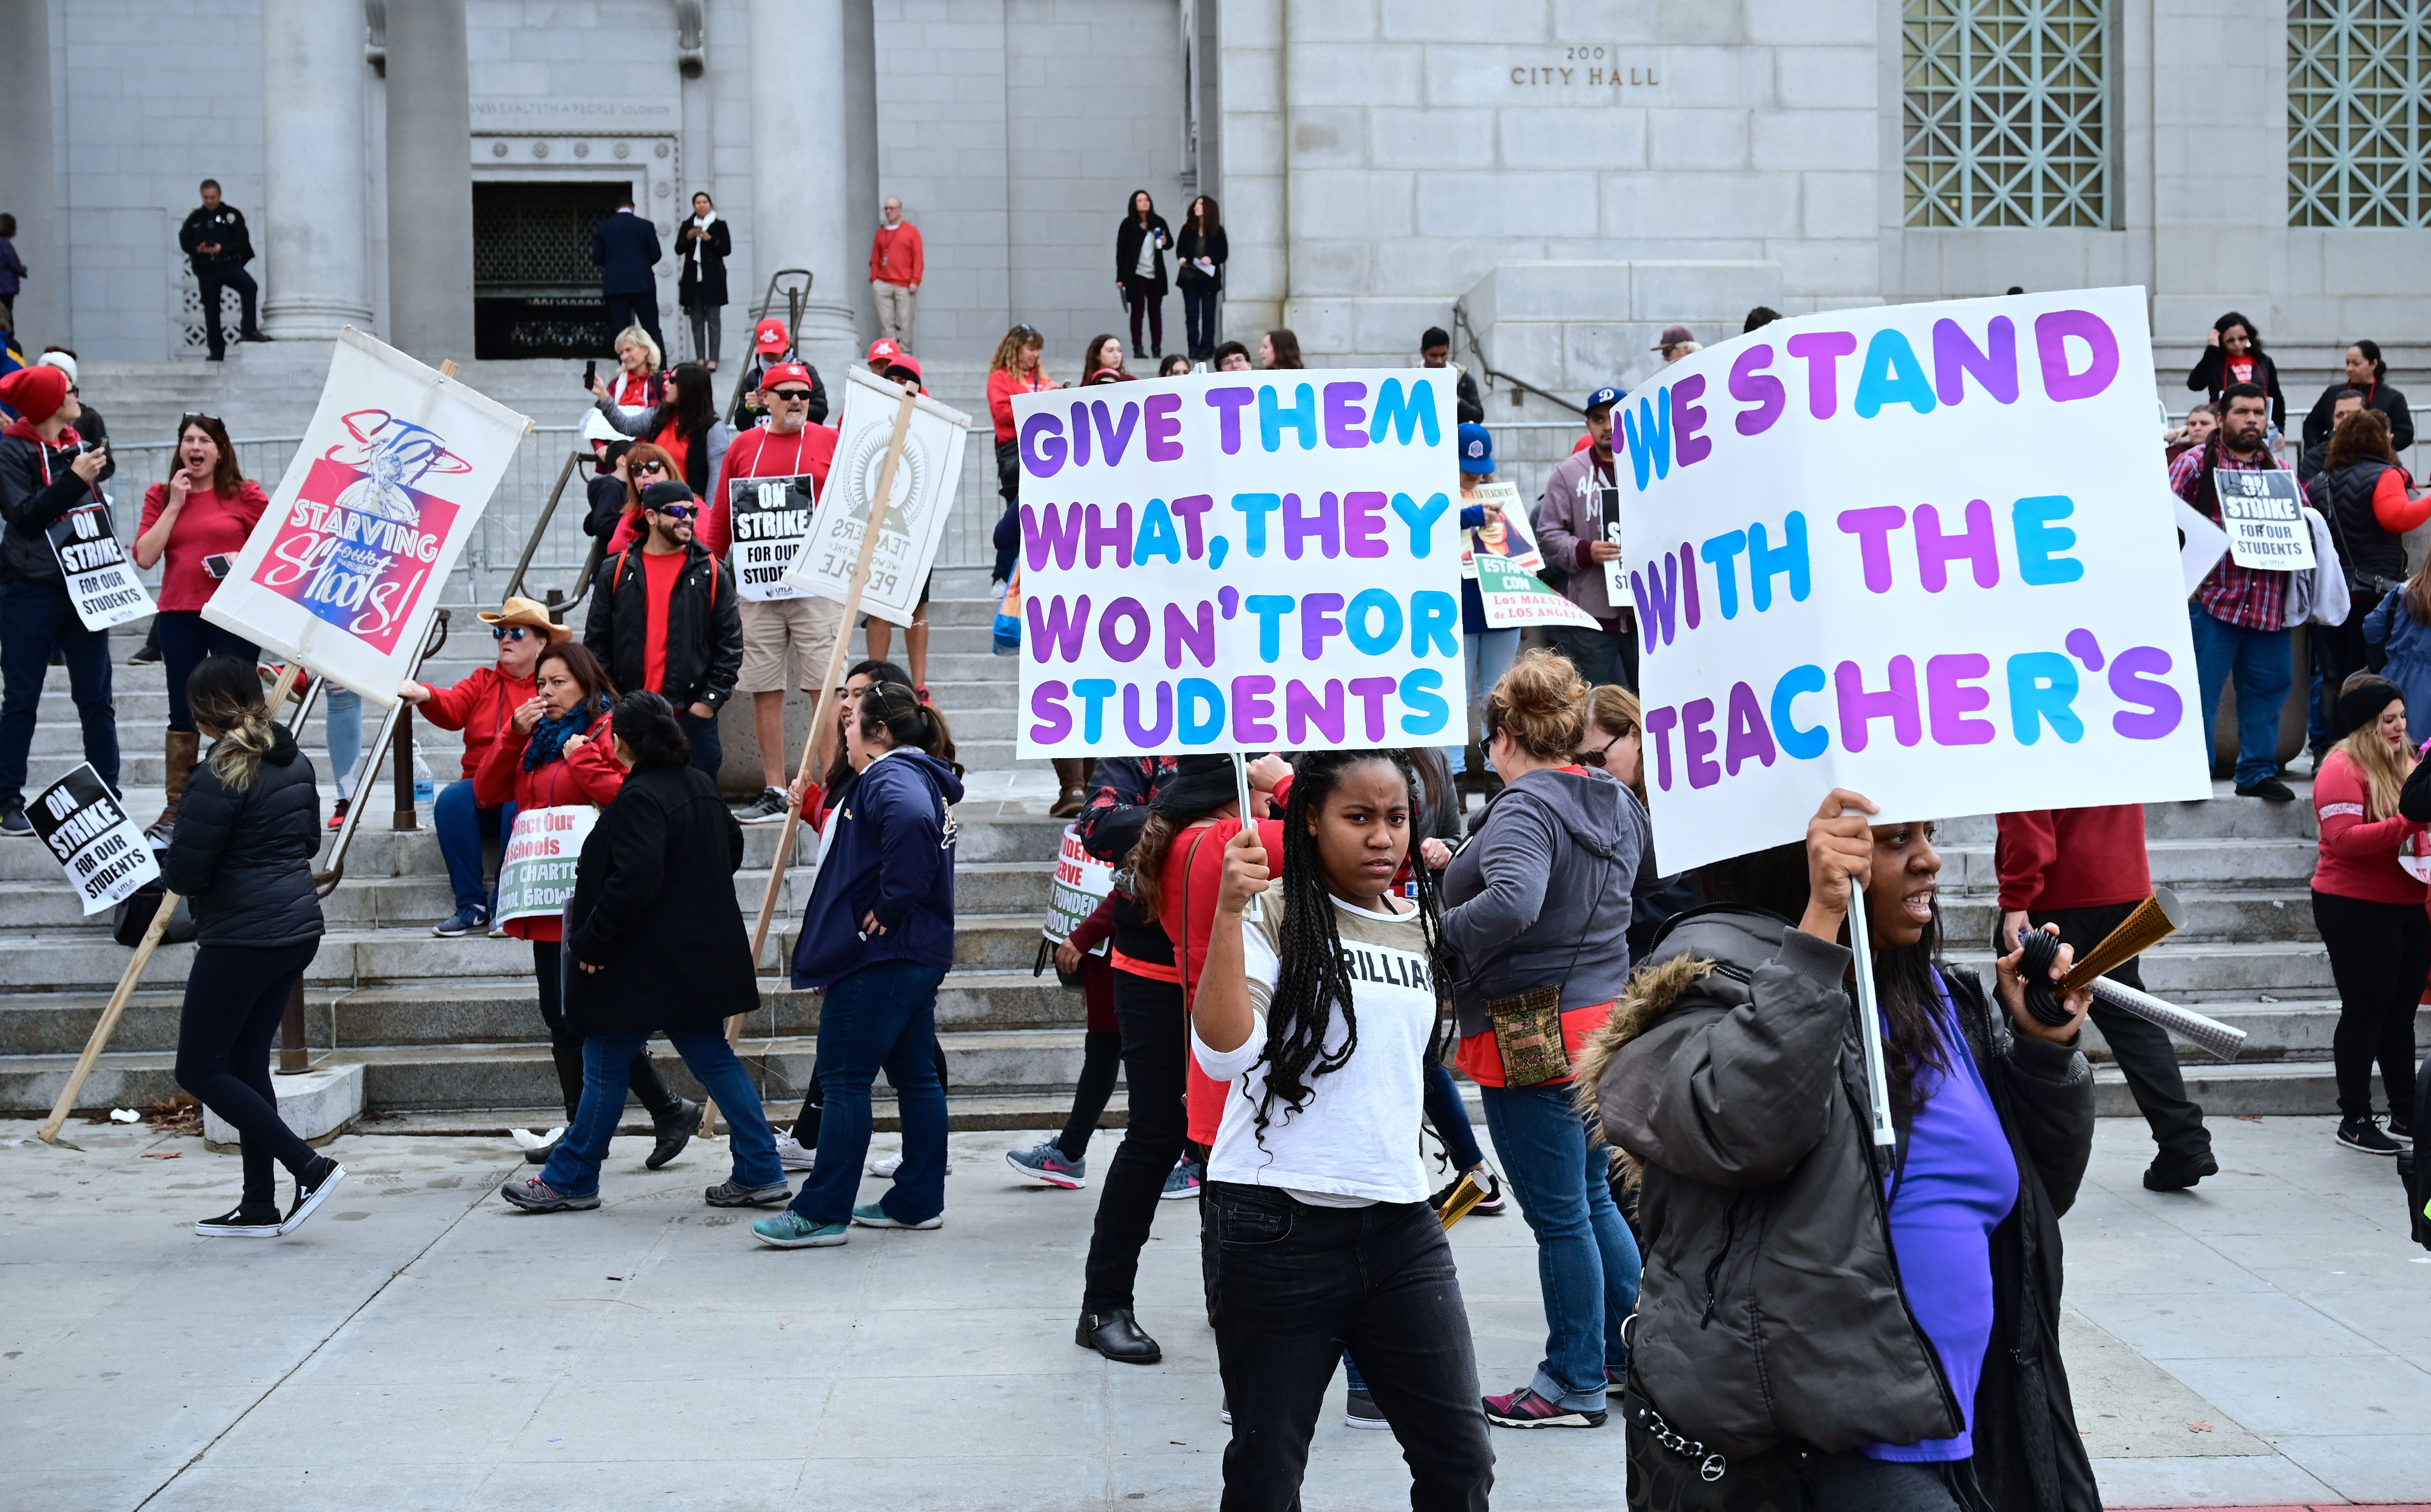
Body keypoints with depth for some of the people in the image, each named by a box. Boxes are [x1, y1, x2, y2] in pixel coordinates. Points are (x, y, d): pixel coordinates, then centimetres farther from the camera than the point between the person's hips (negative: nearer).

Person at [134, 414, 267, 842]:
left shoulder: (246, 495, 2)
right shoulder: (161, 496, 9)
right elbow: (145, 557, -1)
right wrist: (175, 504, -4)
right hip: (178, 616, 3)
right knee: (182, 712, 7)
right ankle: (174, 809, 11)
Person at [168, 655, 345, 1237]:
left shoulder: (220, 776, -18)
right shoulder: (295, 762, 8)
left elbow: (184, 871, -17)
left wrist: (166, 861, 5)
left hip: (241, 938, -9)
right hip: (297, 929, 9)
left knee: (199, 1068, 2)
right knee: (246, 1063, 15)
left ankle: (309, 1167, -6)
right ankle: (260, 1206, 17)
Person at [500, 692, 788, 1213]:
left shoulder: (640, 797, -19)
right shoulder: (700, 785, 8)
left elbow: (633, 881, -27)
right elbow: (732, 848, 22)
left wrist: (590, 940, -20)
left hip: (645, 964, -9)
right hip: (699, 955, 9)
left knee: (606, 1069, 3)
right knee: (713, 1058, 11)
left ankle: (569, 1180, 15)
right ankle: (760, 1173, 8)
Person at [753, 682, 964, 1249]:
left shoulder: (890, 776, -15)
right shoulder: (918, 774, 18)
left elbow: (912, 821, -38)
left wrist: (890, 907, -29)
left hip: (879, 953, -11)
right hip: (920, 953, 11)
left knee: (844, 1079, -6)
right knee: (915, 1075, 13)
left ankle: (823, 1212, -3)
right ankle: (919, 1201, 18)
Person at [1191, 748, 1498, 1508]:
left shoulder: (1423, 926, 11)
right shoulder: (1274, 914, -7)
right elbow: (1224, 1051, -22)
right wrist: (1230, 910, -30)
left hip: (1401, 1224, 5)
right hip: (1277, 1225, -5)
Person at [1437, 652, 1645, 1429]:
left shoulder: (1526, 807, -18)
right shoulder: (1618, 803, 9)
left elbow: (1511, 904, -37)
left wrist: (1440, 929, -20)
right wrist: (1462, 865, 20)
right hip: (1600, 1014, 9)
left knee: (1558, 1213, 1)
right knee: (1591, 1196, 21)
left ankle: (1575, 1384, 12)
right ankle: (1631, 1347, 29)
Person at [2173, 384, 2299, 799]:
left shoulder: (2278, 469, 16)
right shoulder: (2196, 464, 0)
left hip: (2268, 604, 5)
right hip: (2212, 599, -5)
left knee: (2267, 688, 8)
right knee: (2200, 691, -3)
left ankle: (2257, 772, 17)